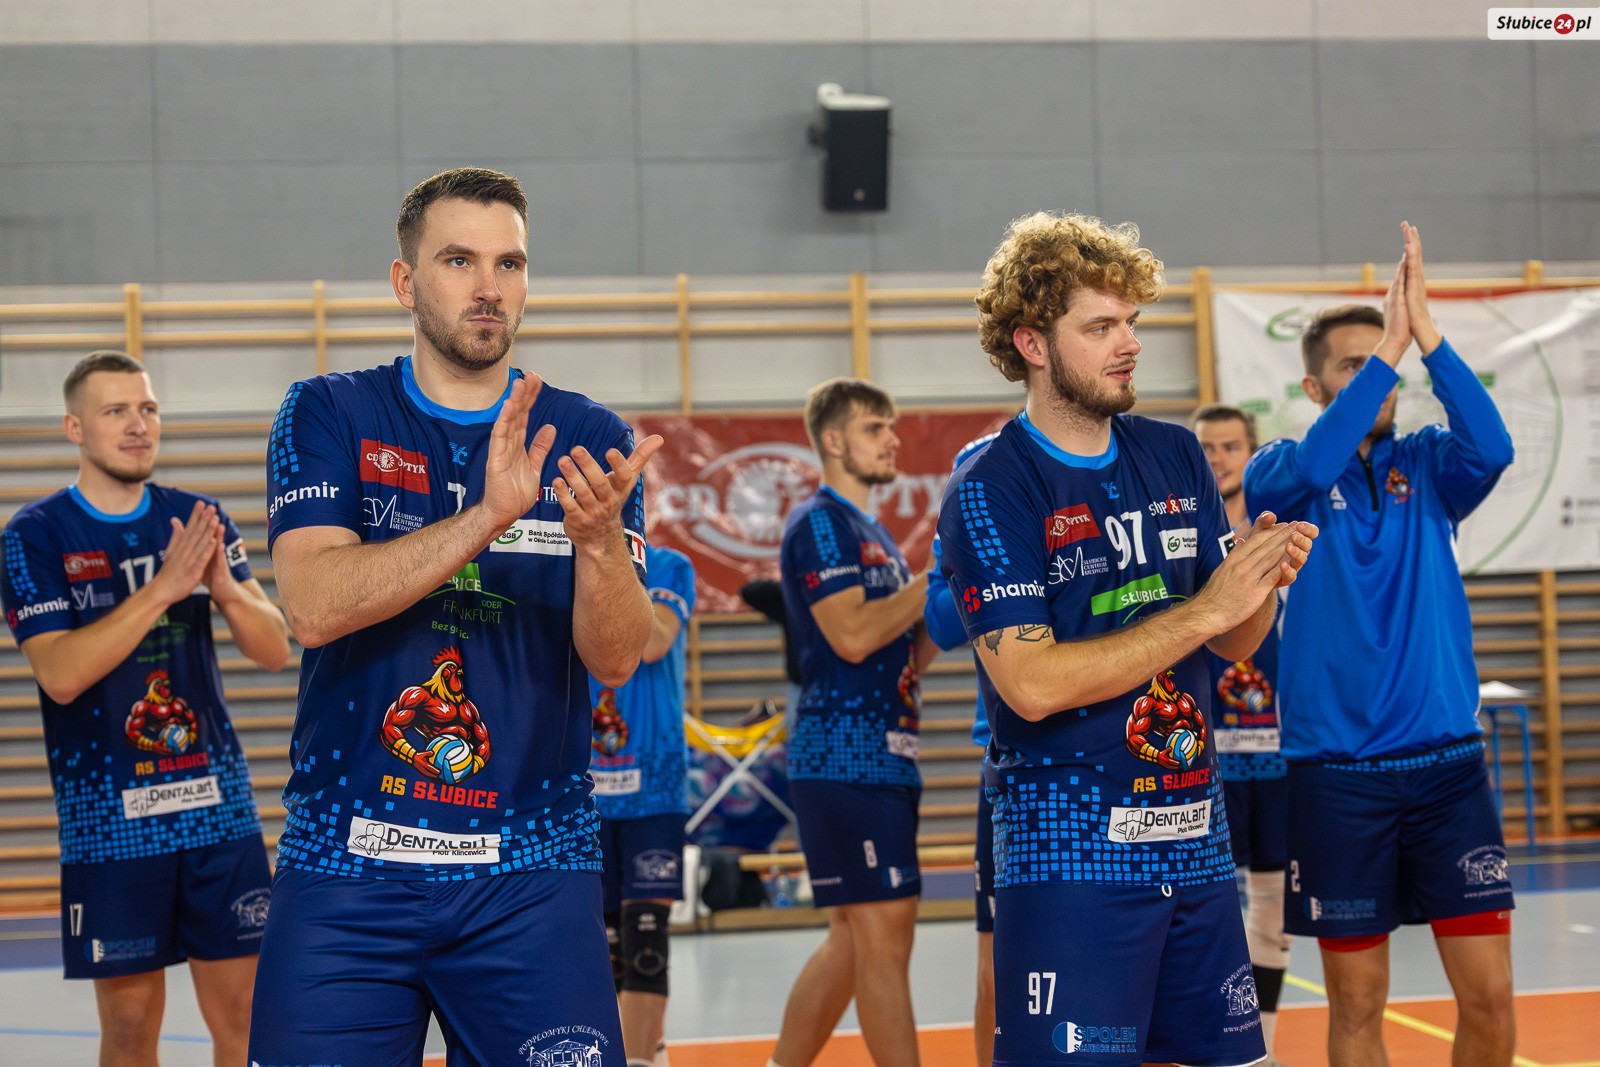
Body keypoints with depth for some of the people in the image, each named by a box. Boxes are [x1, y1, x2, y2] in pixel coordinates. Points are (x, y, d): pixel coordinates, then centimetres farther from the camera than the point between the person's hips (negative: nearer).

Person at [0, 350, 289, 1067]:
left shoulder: (197, 519, 7)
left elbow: (275, 651, 3)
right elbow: (61, 674, -16)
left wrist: (225, 587, -16)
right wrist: (164, 587, -23)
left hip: (219, 805, 3)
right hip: (110, 819, -3)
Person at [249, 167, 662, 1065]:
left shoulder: (589, 439, 6)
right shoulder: (329, 416, 4)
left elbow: (614, 660, -4)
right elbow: (312, 607, -13)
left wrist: (600, 538, -24)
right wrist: (488, 516, -23)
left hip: (532, 873, 1)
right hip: (348, 865, 0)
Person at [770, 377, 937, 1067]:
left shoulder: (870, 532, 21)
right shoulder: (820, 524, -8)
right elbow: (853, 636, -20)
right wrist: (938, 574, -14)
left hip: (882, 758, 10)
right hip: (847, 758, -10)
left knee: (853, 936, 12)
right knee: (885, 932, -10)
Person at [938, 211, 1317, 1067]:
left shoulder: (1175, 457, 9)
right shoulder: (988, 490, -9)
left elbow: (1234, 644, 13)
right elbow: (1032, 683, -18)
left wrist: (1265, 578, -9)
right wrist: (1205, 607, -19)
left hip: (1194, 839, 6)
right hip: (1070, 857, -6)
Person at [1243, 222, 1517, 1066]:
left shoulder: (1425, 466, 6)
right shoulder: (1278, 474, 1)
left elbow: (1491, 448, -16)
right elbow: (1311, 467, -23)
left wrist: (1424, 334, -24)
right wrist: (1387, 350, -25)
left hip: (1448, 763, 2)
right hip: (1335, 772, -2)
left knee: (1488, 994, -1)